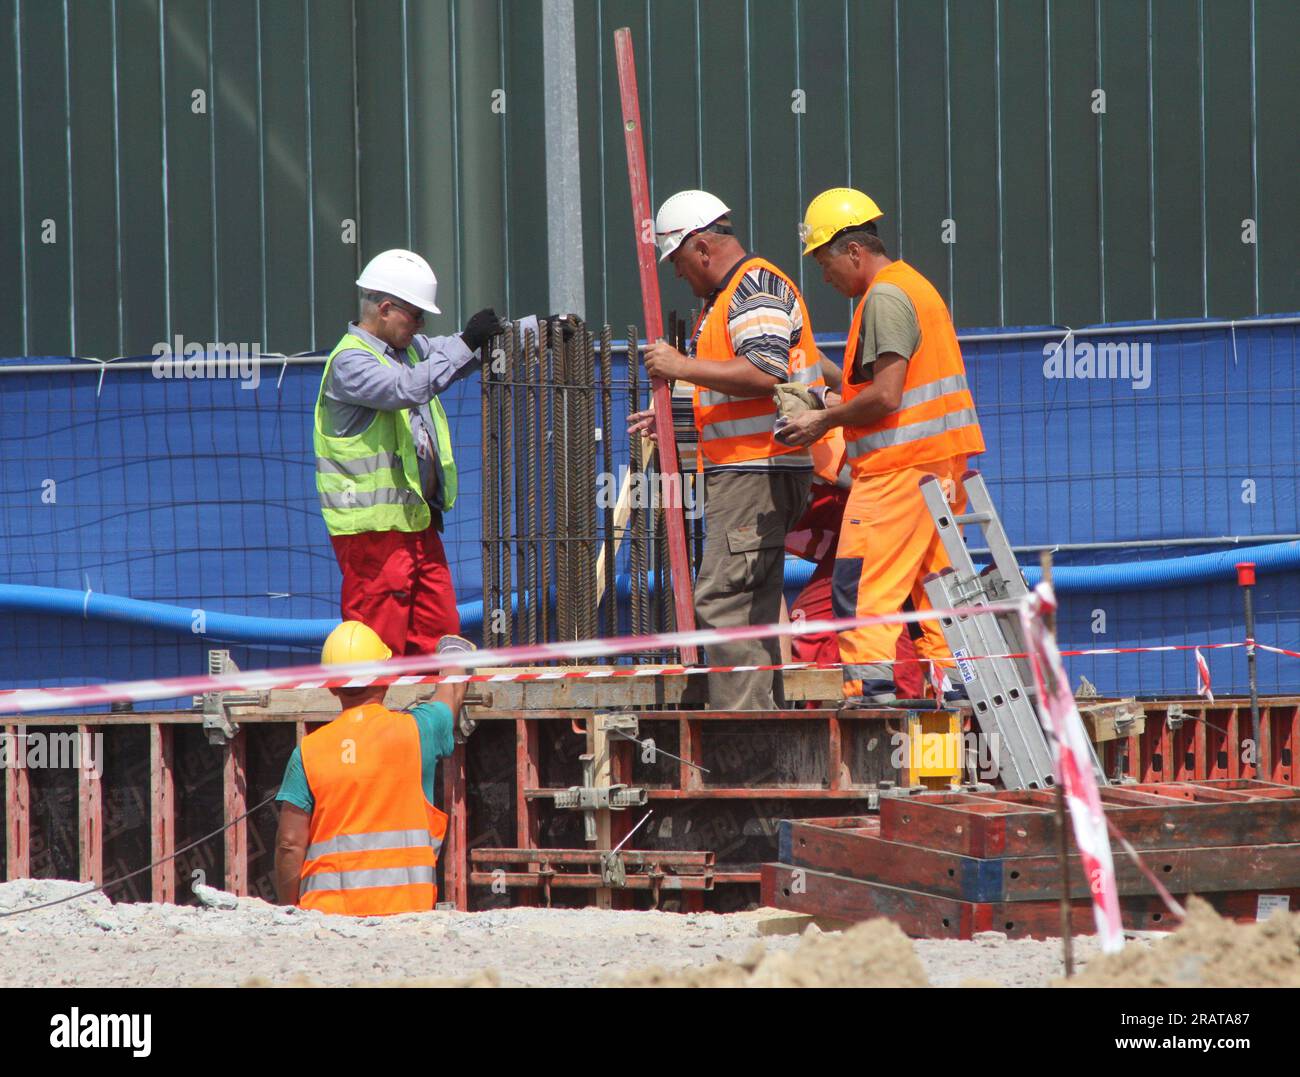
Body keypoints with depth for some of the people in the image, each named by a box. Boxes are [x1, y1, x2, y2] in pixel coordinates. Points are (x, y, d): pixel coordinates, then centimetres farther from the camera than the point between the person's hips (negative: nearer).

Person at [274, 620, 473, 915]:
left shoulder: (309, 750, 3)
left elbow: (289, 843, 1)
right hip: (403, 904, -1)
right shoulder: (414, 731, 2)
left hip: (326, 905, 1)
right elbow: (451, 694, 27)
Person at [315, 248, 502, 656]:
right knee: (379, 641, -9)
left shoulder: (410, 348, 16)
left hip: (418, 521, 9)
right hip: (372, 527, -9)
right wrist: (465, 343, -24)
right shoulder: (350, 361, -13)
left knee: (439, 631, 9)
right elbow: (407, 389, -27)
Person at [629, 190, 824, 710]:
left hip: (756, 471, -11)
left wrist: (682, 366, -18)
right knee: (751, 603, 10)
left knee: (720, 598, -15)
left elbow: (764, 373, -23)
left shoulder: (757, 286, -10)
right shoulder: (726, 297, 24)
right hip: (745, 471, 11)